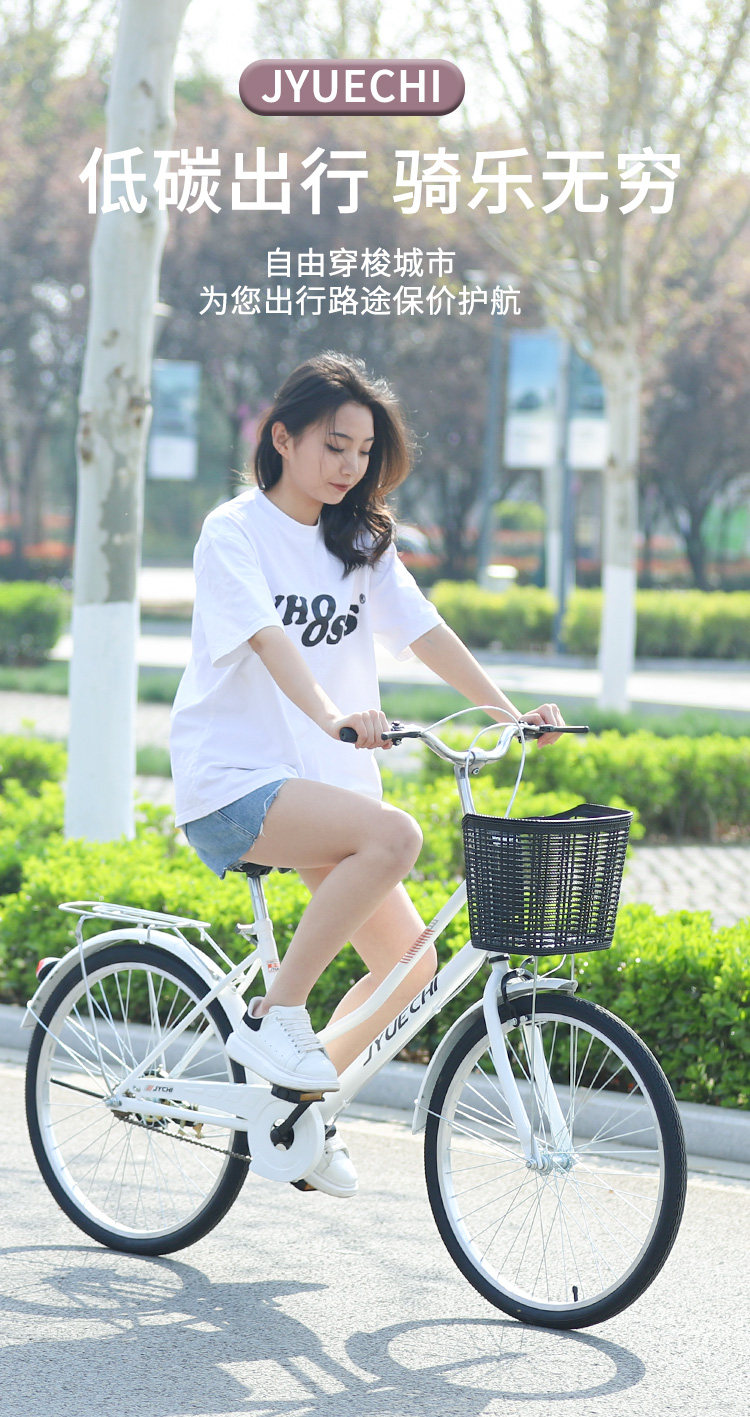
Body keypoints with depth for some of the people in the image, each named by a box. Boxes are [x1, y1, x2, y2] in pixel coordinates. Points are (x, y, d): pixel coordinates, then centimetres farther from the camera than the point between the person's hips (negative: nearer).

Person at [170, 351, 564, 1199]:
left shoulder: (360, 543, 13)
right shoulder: (235, 532, -7)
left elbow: (423, 630, 5)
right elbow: (269, 639, -24)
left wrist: (508, 713, -9)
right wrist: (333, 717, -41)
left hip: (322, 784, 7)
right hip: (232, 780, -7)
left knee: (407, 958, -4)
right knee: (394, 834, -31)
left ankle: (306, 1104, 17)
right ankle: (273, 1018, -19)